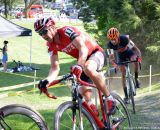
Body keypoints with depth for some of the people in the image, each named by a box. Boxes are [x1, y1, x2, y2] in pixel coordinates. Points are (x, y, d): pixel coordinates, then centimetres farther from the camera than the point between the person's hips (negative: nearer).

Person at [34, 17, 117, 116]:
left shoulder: (67, 31, -27)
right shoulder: (51, 45, -6)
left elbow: (83, 49, -37)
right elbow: (55, 68, -11)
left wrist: (79, 66, -55)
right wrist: (47, 80, -32)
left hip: (96, 53, -8)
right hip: (82, 59, 8)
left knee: (88, 68, -40)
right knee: (83, 92, -6)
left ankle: (110, 99, -27)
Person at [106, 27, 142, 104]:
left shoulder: (125, 39, -36)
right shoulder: (109, 45, -29)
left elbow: (135, 48, -36)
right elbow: (111, 56, -27)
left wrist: (139, 56, -53)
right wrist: (113, 62, -49)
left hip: (129, 52, -1)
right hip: (121, 55, 1)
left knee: (136, 60, -33)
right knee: (123, 74, -6)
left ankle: (136, 79, -11)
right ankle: (126, 95, -2)